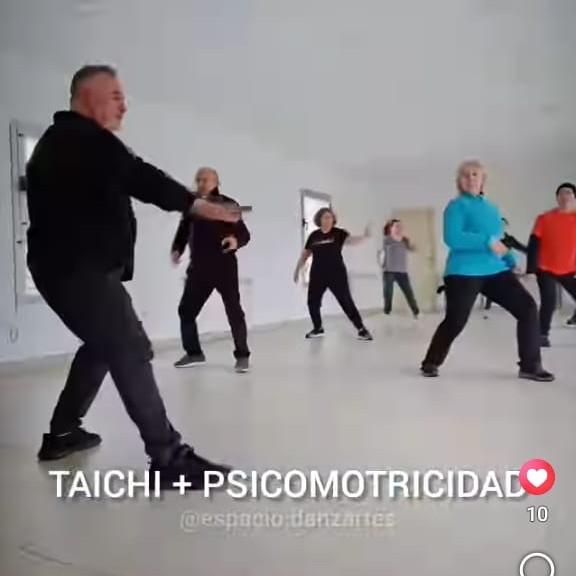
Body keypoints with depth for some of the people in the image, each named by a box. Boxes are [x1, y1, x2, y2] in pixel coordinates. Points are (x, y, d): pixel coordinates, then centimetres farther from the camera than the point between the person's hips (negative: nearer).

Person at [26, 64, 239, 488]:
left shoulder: (63, 142, 23)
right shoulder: (82, 136, -11)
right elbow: (137, 176, -25)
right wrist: (197, 205, -31)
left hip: (72, 267, 11)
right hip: (80, 269, -11)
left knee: (103, 345, 22)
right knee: (131, 351, -15)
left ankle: (62, 433, 32)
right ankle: (169, 458, -16)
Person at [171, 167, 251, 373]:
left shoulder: (228, 204, -2)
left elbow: (244, 233, -6)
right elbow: (183, 231, 13)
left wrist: (236, 240, -28)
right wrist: (177, 250, -5)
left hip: (224, 266, -4)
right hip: (198, 267, 4)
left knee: (234, 310, -3)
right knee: (186, 309, 7)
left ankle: (242, 355, 7)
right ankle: (194, 352, 23)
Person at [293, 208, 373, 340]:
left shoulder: (339, 233, -5)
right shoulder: (314, 235, 5)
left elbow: (351, 240, -23)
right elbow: (305, 254, 14)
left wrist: (363, 236, -43)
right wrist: (297, 270, 15)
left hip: (337, 274, -4)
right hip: (317, 275, 4)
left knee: (346, 302, -4)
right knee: (312, 302, 9)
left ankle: (361, 329, 4)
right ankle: (318, 328, 28)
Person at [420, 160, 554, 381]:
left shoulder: (491, 208, 18)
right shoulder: (457, 205, -4)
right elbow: (452, 238, -19)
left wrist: (511, 261, 10)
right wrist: (488, 242, -22)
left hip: (495, 271, 6)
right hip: (464, 273, -6)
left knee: (528, 308, -5)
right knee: (455, 321, -6)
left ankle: (530, 366, 4)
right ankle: (431, 363, 17)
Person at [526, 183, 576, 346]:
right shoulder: (544, 219, -7)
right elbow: (533, 245, -7)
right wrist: (531, 270, -12)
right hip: (546, 270, -2)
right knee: (548, 302, -12)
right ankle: (543, 335, 4)